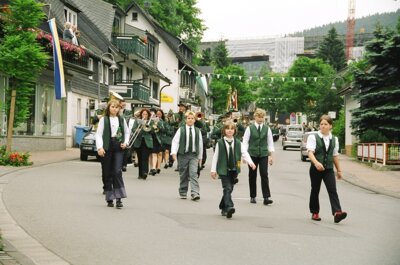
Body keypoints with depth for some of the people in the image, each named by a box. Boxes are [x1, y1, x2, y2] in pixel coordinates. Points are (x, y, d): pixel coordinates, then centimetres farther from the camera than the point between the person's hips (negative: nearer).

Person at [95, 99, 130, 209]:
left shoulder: (122, 120, 11)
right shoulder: (103, 119, 2)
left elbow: (127, 132, 22)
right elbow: (99, 134, -3)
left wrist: (125, 142, 5)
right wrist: (100, 147, -15)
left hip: (118, 149, 1)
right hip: (106, 148, -1)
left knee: (117, 172, -11)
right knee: (107, 174, 4)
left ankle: (119, 198, -10)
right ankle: (109, 199, 14)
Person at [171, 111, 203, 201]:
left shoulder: (197, 131, 7)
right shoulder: (181, 130, 0)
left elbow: (200, 144, 12)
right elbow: (175, 141, -4)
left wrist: (200, 157, 13)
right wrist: (174, 152, -17)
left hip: (194, 155, 0)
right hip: (183, 155, 0)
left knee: (193, 174, -12)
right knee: (183, 175, 8)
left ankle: (195, 193, -17)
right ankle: (183, 193, 21)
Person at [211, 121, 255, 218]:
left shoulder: (238, 142, 5)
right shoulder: (220, 142, -2)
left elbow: (244, 153, -1)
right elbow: (215, 156, 1)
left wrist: (250, 162, -18)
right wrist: (213, 170, 0)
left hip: (234, 170, 3)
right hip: (223, 170, -3)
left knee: (229, 189, 11)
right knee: (227, 189, -15)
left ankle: (223, 208, 25)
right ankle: (229, 207, -25)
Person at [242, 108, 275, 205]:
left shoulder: (267, 128, 5)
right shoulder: (250, 128, 1)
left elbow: (270, 142, 8)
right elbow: (245, 142, 1)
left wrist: (270, 155, 3)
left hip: (263, 154, 0)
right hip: (252, 154, 0)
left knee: (264, 175, -9)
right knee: (252, 175, 6)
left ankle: (266, 197, -10)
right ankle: (253, 196, 17)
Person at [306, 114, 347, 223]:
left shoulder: (334, 139, 10)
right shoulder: (313, 137, -4)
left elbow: (335, 155, 18)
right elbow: (310, 152, -16)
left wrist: (339, 170, 20)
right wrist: (316, 163, -34)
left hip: (329, 169, 3)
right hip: (316, 169, -2)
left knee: (332, 190, -11)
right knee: (315, 191, 8)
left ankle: (337, 212, -20)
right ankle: (315, 212, 22)